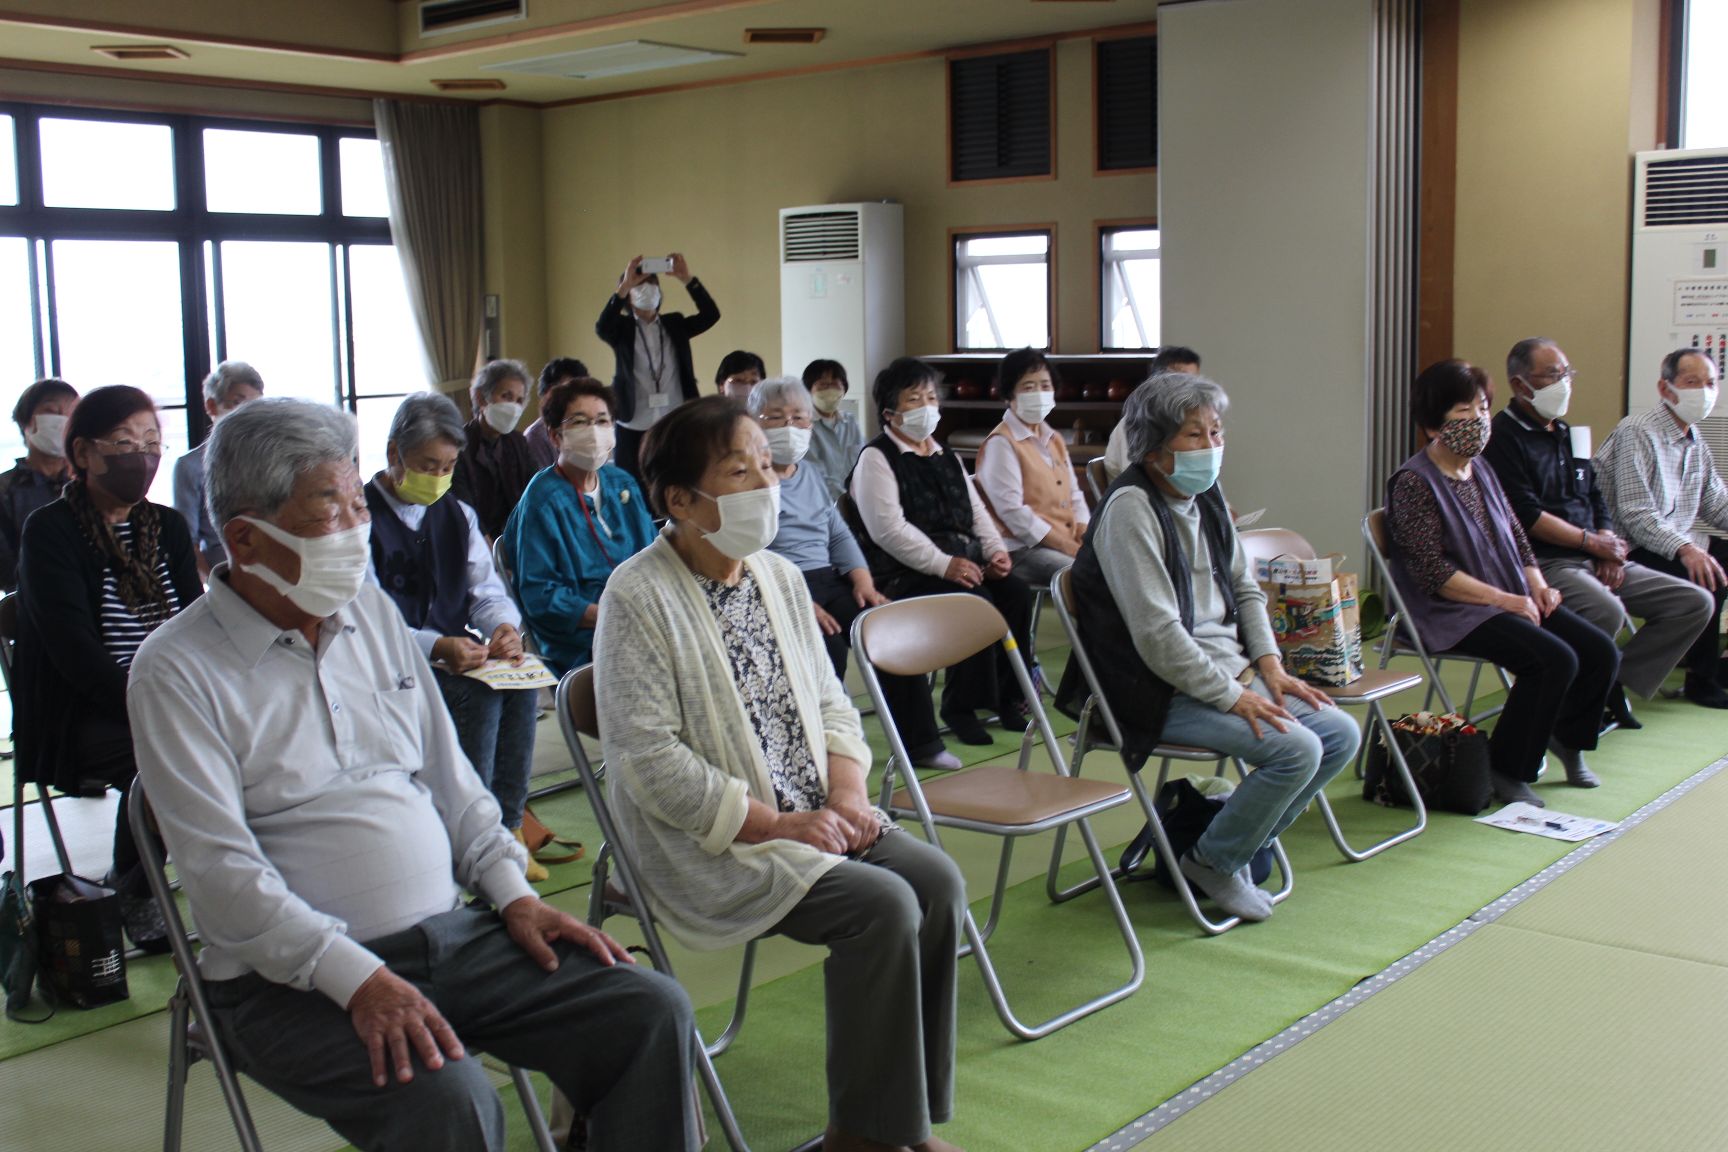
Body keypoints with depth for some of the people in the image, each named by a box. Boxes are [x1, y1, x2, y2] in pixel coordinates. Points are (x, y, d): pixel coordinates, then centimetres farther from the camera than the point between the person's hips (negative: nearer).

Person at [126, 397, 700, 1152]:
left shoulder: (373, 613, 13)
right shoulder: (178, 670, -6)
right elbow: (221, 870, -15)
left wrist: (515, 894, 4)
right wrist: (356, 978, -23)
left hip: (452, 934, 6)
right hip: (295, 977, -6)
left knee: (652, 1011, -11)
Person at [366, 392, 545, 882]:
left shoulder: (457, 515, 17)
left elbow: (486, 592, 11)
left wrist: (505, 626, -15)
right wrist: (437, 649, -31)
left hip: (456, 655, 5)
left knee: (519, 687, -25)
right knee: (477, 694, -32)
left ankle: (506, 827, -18)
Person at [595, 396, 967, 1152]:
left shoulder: (779, 578, 9)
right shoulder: (638, 599, -14)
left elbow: (829, 704, 15)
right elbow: (649, 758, -19)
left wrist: (846, 794, -5)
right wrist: (777, 823, -20)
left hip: (811, 816, 7)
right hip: (708, 843, -7)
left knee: (937, 881, -13)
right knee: (881, 906, -24)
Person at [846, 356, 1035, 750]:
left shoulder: (946, 458, 23)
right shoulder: (876, 459, -2)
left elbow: (976, 511, 22)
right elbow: (888, 529, -14)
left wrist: (996, 551, 1)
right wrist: (943, 565, -21)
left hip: (963, 563, 7)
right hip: (902, 574, -7)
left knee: (1016, 593, -17)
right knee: (975, 602, -29)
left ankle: (1006, 695, -6)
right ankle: (961, 705, -16)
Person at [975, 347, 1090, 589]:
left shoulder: (1053, 439, 20)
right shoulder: (1001, 443, -6)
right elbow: (1013, 513, -14)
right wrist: (1074, 550, -16)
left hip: (1071, 543, 8)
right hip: (1022, 549, -8)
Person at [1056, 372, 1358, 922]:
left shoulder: (1207, 496, 10)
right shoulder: (1131, 508, -18)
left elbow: (1245, 588, 19)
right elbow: (1157, 633, -22)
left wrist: (1268, 665, 4)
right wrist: (1232, 696, -19)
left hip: (1232, 672, 9)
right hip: (1164, 692, -9)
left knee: (1341, 734, 1)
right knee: (1296, 749, -22)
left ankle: (1239, 836, 13)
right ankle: (1213, 860, 1)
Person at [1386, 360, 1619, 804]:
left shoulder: (1480, 471, 14)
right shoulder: (1414, 482, -13)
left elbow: (1516, 536, 19)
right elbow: (1432, 572, -19)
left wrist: (1537, 585, 0)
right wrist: (1503, 599, -19)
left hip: (1514, 600, 8)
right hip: (1452, 613, -8)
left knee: (1601, 652, -4)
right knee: (1555, 659, -25)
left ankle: (1566, 738, 22)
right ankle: (1506, 770, -9)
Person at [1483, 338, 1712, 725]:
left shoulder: (1567, 435, 21)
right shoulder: (1503, 438, -7)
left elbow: (1597, 502, 21)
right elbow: (1526, 516, -16)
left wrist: (1610, 551, 1)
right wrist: (1591, 541, -8)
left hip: (1594, 560, 9)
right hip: (1544, 562, -9)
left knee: (1695, 603, -1)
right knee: (1607, 611, -36)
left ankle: (1613, 683, -1)